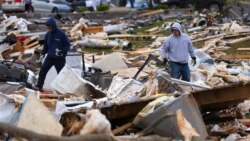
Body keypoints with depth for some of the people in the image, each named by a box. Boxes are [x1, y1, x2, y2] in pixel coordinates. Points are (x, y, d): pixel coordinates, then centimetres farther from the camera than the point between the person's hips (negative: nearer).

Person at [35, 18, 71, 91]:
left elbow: (68, 45, -8)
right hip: (50, 57, 4)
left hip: (60, 58, -4)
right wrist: (43, 53, 6)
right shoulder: (48, 34, 4)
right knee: (43, 70, -9)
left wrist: (62, 51, -23)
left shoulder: (61, 34, -12)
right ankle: (39, 86, -3)